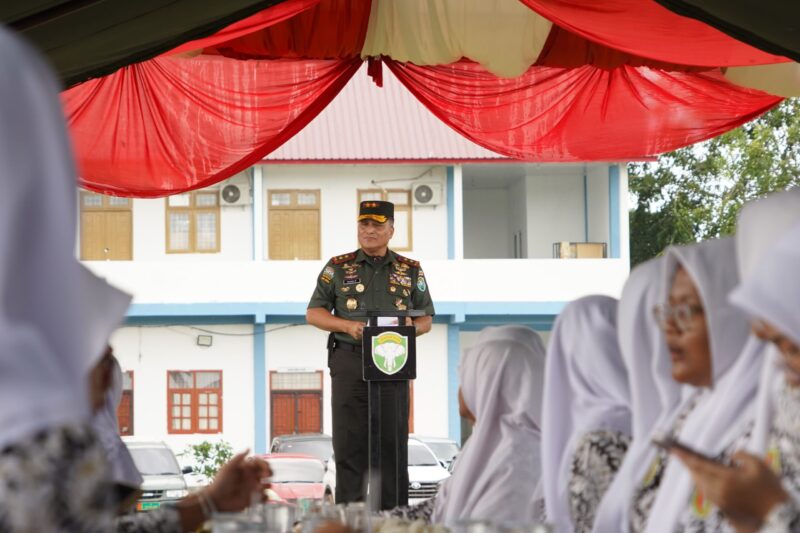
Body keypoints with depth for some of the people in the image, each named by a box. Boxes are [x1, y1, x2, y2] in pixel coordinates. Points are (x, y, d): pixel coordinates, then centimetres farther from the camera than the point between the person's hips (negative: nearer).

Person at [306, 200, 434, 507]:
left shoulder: (411, 271, 11)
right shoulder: (338, 268, 8)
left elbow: (426, 319, 14)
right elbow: (314, 313, 7)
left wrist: (411, 327, -9)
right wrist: (347, 325, -10)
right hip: (349, 362, -1)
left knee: (392, 440, 1)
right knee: (349, 440, -2)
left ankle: (392, 511, 5)